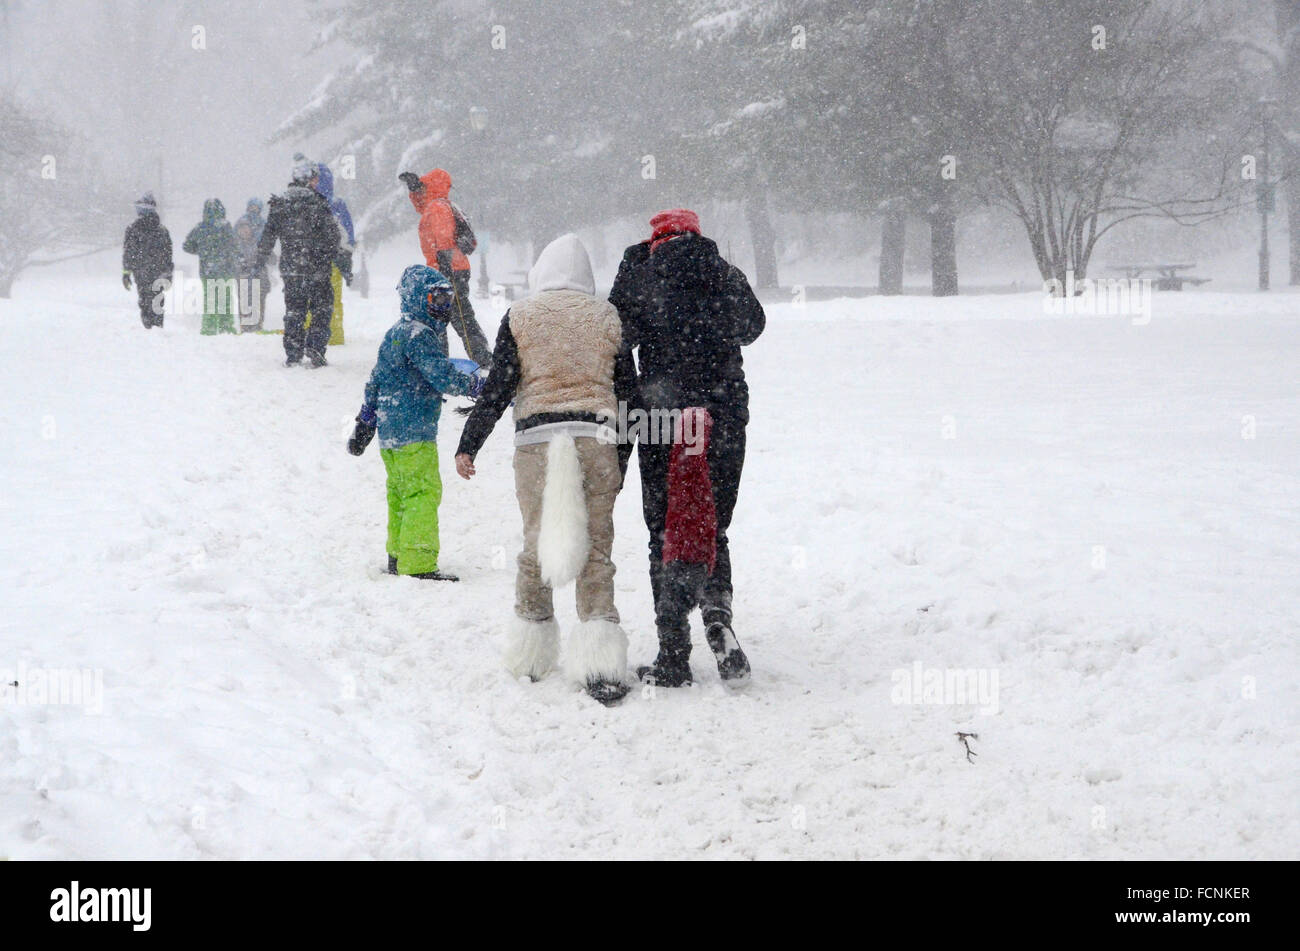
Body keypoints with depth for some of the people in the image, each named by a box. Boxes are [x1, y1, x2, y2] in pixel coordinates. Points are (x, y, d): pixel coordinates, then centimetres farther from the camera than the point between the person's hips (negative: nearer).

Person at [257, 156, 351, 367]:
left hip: (290, 269, 4)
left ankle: (293, 356, 8)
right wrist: (345, 266, -5)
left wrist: (259, 262, 21)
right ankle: (315, 349, -5)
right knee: (321, 309, 7)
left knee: (294, 311, 11)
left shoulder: (279, 203, 5)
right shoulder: (318, 204, -9)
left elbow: (267, 236, 10)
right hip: (318, 268, -4)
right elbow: (333, 239, -9)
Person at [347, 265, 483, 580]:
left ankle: (398, 557, 24)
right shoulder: (419, 334, -13)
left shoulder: (394, 334, 19)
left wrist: (364, 424, 28)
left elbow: (375, 382, 23)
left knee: (400, 493, 17)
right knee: (424, 493, -10)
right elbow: (443, 376, -22)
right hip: (414, 433, -10)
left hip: (390, 434, 10)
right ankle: (419, 564, -14)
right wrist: (481, 387, -14)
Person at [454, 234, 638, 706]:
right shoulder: (607, 318, 9)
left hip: (536, 438, 0)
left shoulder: (519, 318, 4)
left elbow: (497, 389, -1)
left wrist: (468, 446, 5)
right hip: (597, 437, 0)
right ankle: (601, 664, -12)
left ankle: (531, 653, 21)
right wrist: (621, 461, 17)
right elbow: (628, 392, 9)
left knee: (535, 544, 13)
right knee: (595, 548, 0)